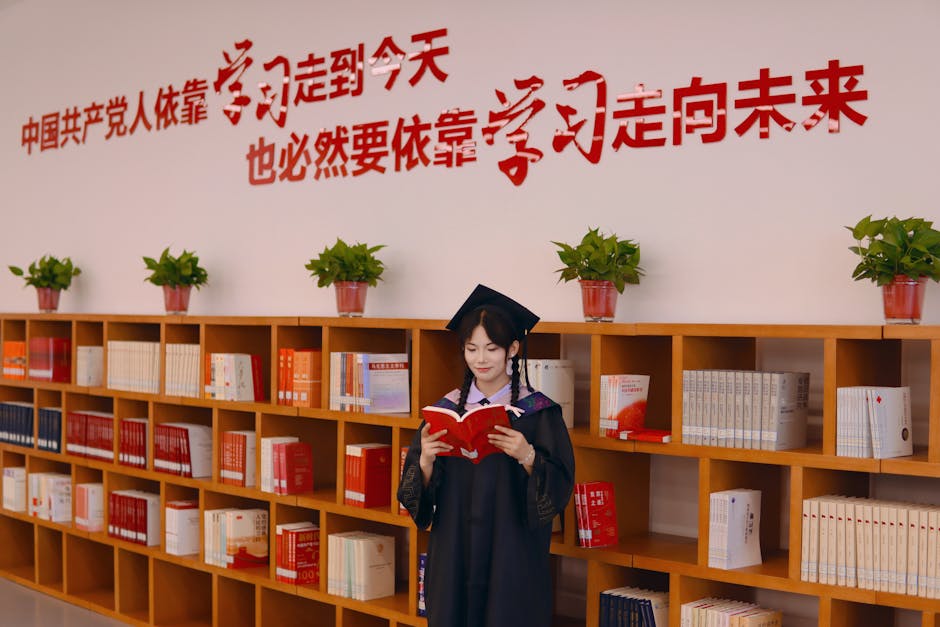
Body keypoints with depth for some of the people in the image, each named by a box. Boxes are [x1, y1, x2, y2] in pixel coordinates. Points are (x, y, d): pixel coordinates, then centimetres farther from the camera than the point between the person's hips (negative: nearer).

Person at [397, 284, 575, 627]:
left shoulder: (538, 412, -5)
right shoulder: (446, 409, 4)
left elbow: (559, 487, -10)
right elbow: (415, 491, 2)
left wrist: (528, 457, -27)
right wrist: (425, 461, -18)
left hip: (512, 558, -3)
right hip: (453, 557, 3)